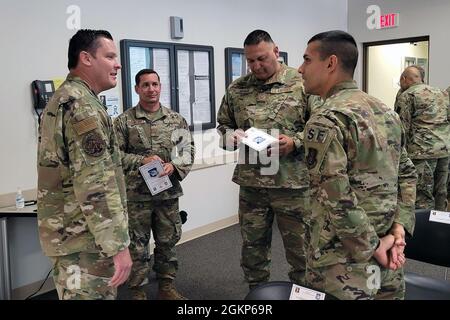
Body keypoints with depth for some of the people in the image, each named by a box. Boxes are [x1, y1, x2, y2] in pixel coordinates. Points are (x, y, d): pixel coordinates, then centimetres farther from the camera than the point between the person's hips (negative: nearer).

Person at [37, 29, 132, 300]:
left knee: (86, 293, 21)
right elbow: (96, 185, -25)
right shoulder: (82, 104, -18)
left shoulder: (62, 98, 15)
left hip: (68, 231, 10)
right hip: (85, 237, -10)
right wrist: (118, 245, -22)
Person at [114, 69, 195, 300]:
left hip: (169, 192, 3)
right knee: (137, 245, 6)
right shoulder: (124, 121, -2)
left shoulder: (176, 119, 7)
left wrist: (174, 166, -13)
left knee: (168, 241, 13)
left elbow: (188, 149, 5)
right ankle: (137, 290, 21)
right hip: (136, 194, -3)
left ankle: (167, 286, 29)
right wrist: (142, 161, -17)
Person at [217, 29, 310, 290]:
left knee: (300, 249, 9)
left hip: (292, 183, -3)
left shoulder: (302, 83, -3)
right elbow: (222, 126, 15)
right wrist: (232, 136, -7)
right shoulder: (237, 89, 7)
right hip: (251, 183, 3)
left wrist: (295, 141, -18)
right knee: (253, 248, 16)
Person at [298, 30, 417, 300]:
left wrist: (372, 247, -13)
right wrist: (399, 228, 2)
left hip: (344, 265, -7)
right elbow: (408, 175, 10)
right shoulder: (387, 112, 8)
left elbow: (337, 200, -23)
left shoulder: (325, 121, -17)